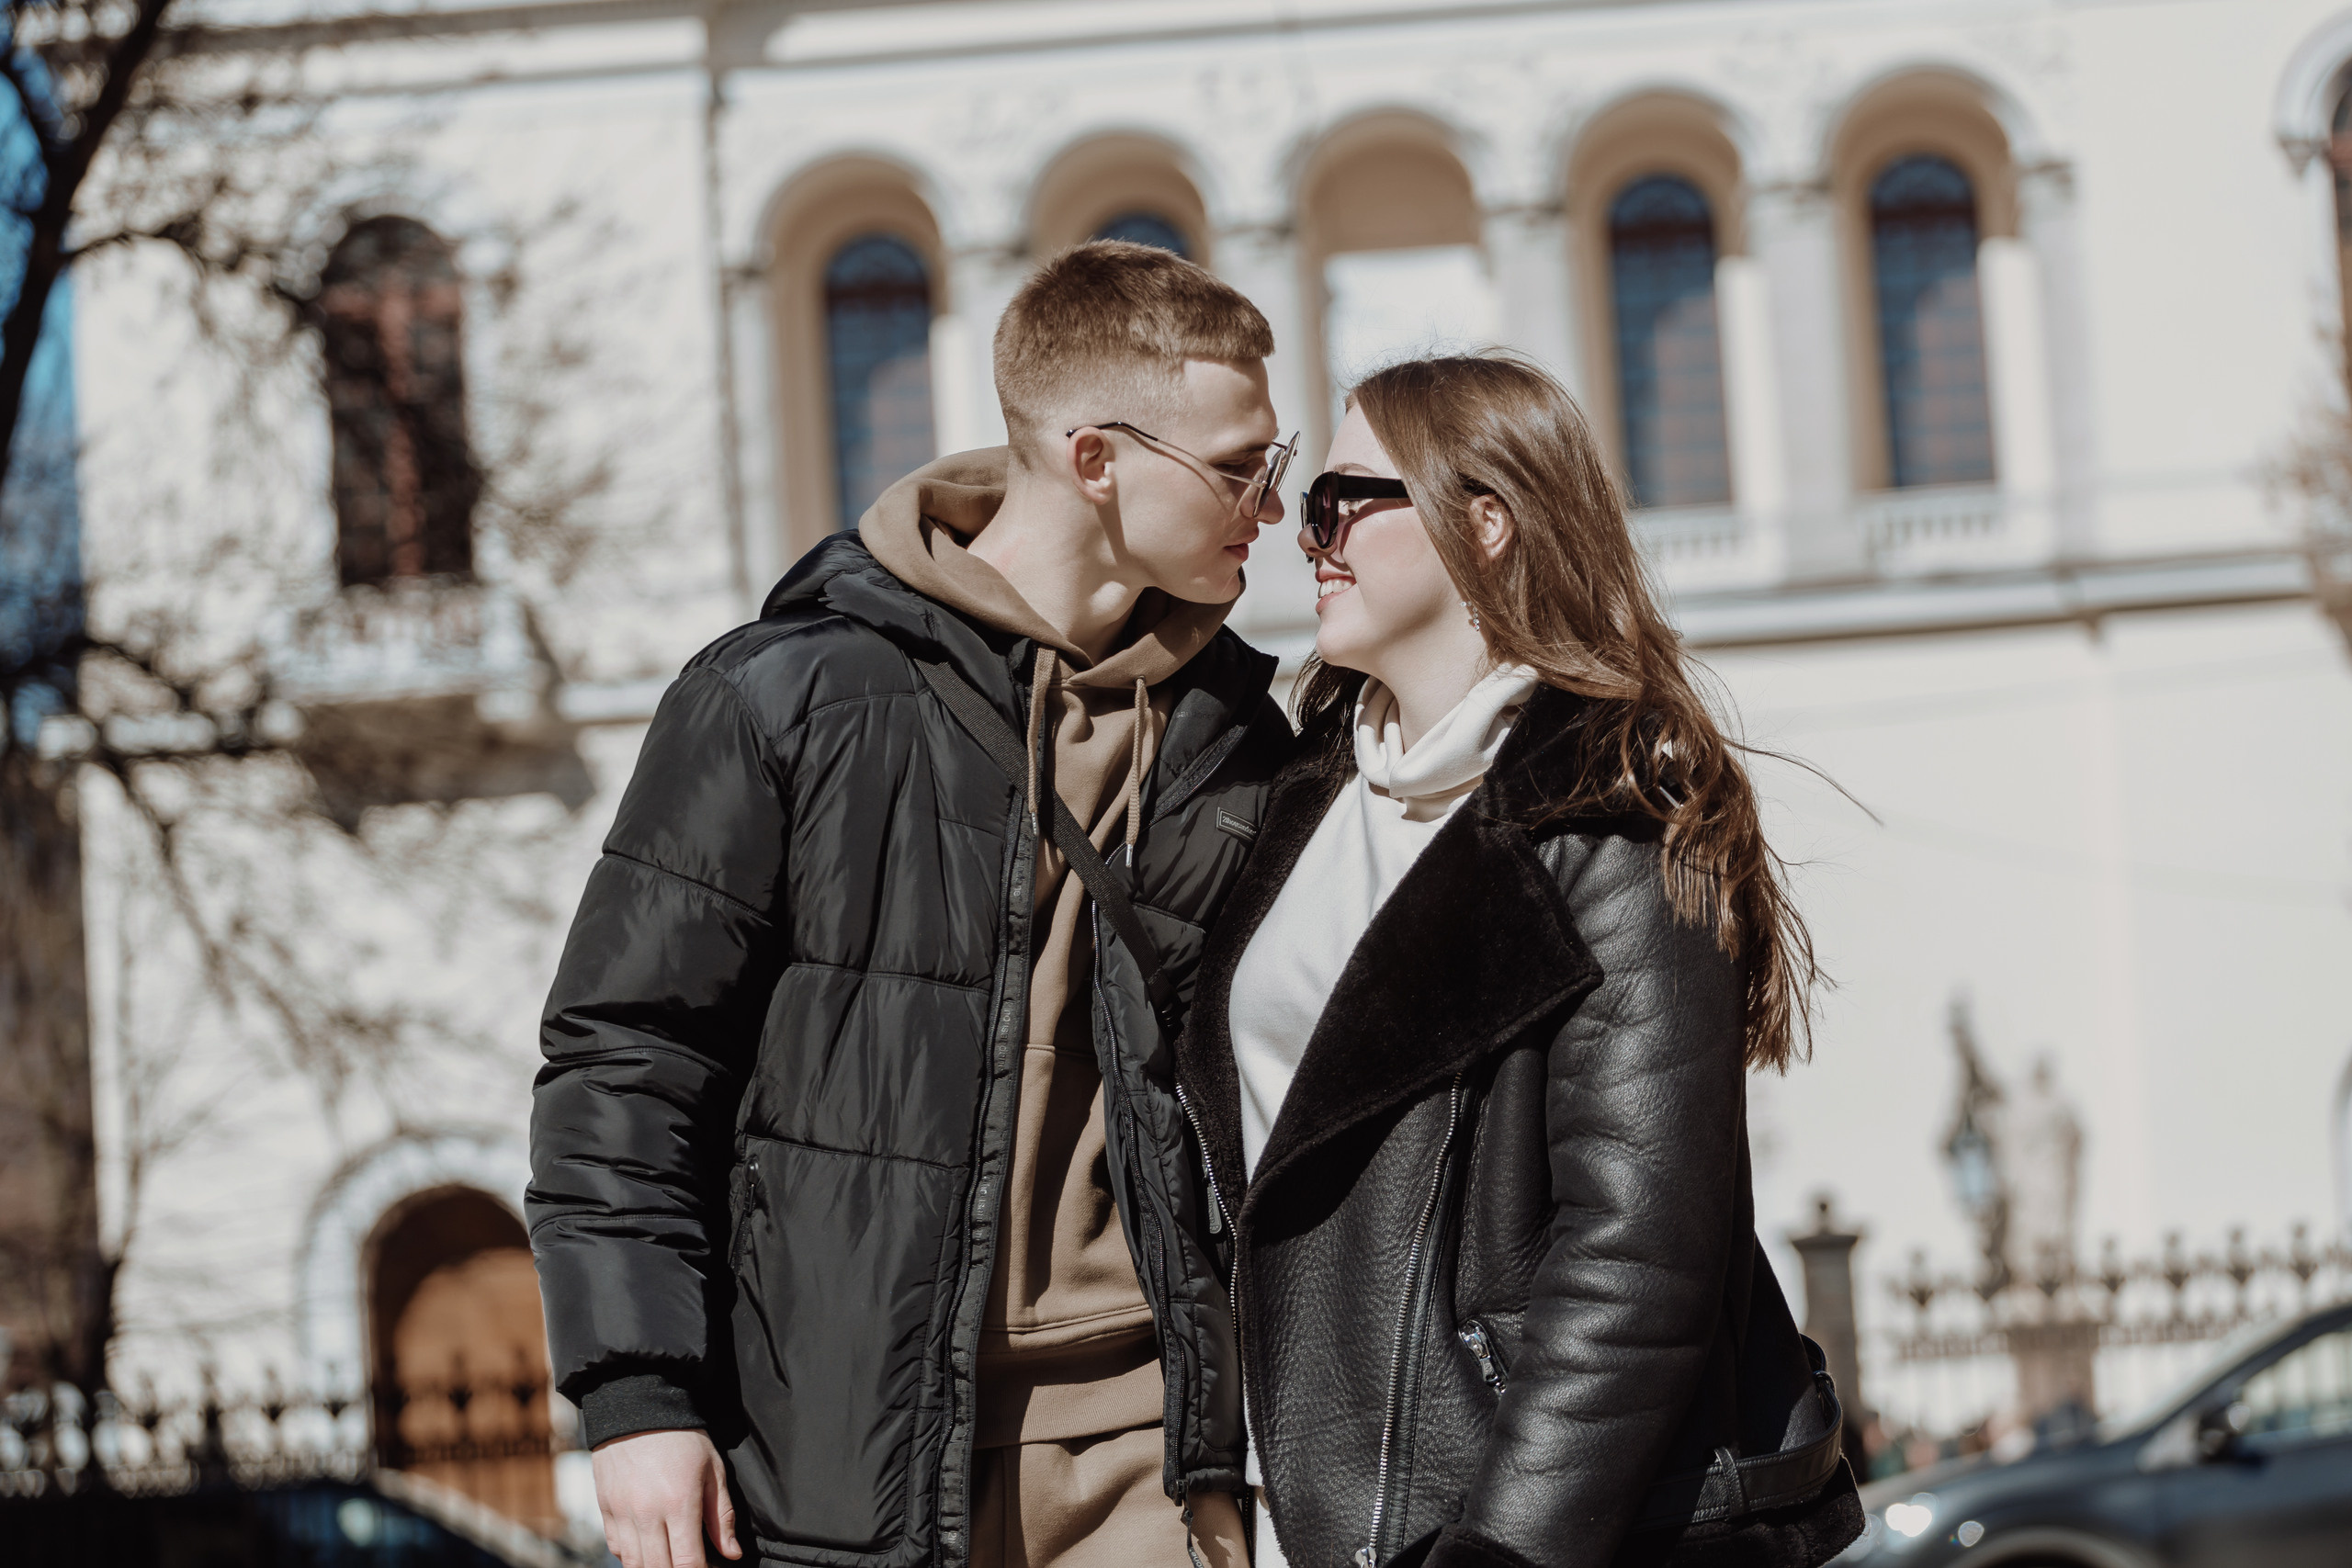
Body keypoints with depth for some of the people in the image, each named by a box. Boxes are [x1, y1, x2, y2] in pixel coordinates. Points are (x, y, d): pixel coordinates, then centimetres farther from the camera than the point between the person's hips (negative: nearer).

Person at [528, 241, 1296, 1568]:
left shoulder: (1234, 733, 9)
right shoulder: (786, 697, -6)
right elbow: (623, 1055, -3)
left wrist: (1240, 1445, 12)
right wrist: (636, 1393, -9)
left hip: (1144, 1444, 4)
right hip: (854, 1452, -4)